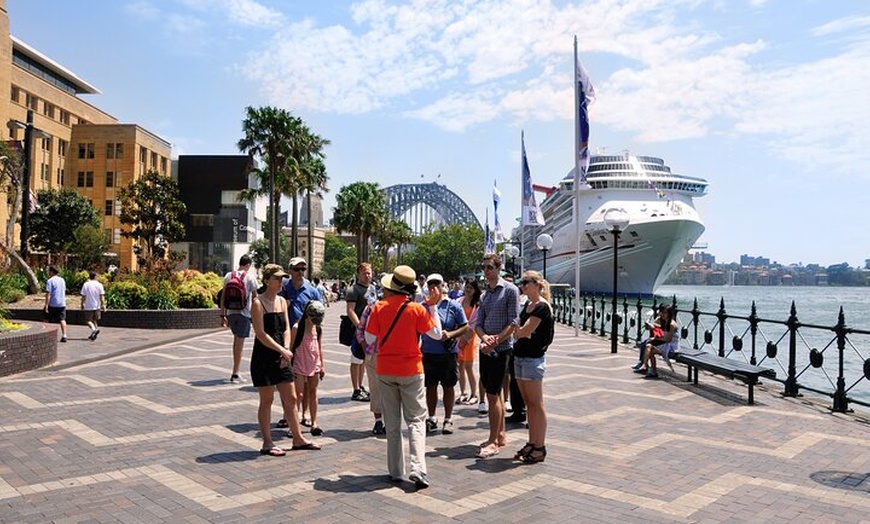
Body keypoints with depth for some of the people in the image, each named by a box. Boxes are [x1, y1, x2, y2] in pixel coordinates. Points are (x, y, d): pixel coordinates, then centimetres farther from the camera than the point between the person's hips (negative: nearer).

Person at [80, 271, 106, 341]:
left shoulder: (86, 285, -5)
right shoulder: (99, 285, -2)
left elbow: (83, 296, -3)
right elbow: (102, 296, -5)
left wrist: (82, 304, 9)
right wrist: (103, 305, -2)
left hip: (88, 306, -2)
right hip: (97, 306, 2)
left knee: (88, 320, 1)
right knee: (95, 320, 15)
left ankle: (94, 329, -25)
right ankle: (93, 335, 14)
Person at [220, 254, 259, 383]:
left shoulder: (228, 276, 6)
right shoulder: (250, 277, -5)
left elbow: (223, 297, 7)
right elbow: (254, 298, -4)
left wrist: (222, 315, 11)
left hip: (230, 313, 4)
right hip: (244, 313, -4)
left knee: (236, 338, 20)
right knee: (240, 342, 1)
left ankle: (236, 371, 22)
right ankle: (235, 374, 3)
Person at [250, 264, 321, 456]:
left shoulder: (282, 301, 10)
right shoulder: (258, 303, -11)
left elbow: (286, 328, 8)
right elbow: (260, 334, -17)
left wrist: (286, 349, -9)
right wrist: (282, 350, -19)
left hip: (281, 357, 7)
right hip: (263, 357, -7)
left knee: (291, 398, 11)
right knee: (266, 400, 2)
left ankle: (298, 438, 21)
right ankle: (267, 443, 13)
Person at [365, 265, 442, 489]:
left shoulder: (379, 308, -6)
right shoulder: (417, 309, -11)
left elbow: (369, 339, 0)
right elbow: (436, 334, -1)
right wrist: (433, 308, 8)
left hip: (385, 371, 2)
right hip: (411, 371, -2)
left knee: (392, 423, 13)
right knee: (416, 421, 4)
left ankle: (396, 471, 18)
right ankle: (418, 469, -11)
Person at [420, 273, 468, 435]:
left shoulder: (453, 305, -3)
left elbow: (465, 326, -3)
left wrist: (451, 334, -17)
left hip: (448, 353, -2)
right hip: (428, 353, 2)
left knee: (448, 386, 8)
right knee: (430, 386, 11)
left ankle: (448, 419, 20)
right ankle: (431, 419, 25)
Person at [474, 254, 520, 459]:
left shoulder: (510, 290, -7)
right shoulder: (484, 294, 13)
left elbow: (513, 323, -12)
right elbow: (478, 323, 8)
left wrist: (495, 341, -18)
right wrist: (484, 338, -12)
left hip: (501, 349, -7)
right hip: (486, 348, 7)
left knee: (493, 394, -7)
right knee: (495, 393, 13)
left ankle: (493, 442, -1)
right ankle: (501, 435, 24)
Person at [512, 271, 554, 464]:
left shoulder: (542, 307, -14)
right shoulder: (527, 305, 14)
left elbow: (525, 331, -19)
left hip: (533, 358, -9)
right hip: (520, 356, 9)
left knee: (536, 404, -2)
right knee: (528, 403, 13)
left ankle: (540, 448, 5)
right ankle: (532, 443, 22)